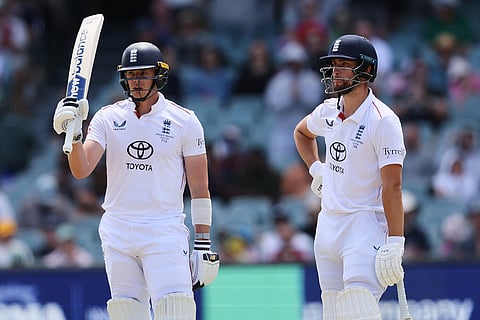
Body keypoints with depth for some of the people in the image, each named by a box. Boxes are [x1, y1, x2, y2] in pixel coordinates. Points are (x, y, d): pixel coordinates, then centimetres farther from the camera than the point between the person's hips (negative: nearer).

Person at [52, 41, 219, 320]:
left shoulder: (185, 121, 1)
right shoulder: (108, 118, 6)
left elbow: (199, 187, 2)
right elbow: (81, 170, -5)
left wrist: (203, 243, -2)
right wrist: (74, 135, -24)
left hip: (165, 231, -3)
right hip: (117, 231, 3)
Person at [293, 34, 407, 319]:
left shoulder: (383, 120, -14)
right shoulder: (328, 112, 8)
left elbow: (393, 186, -19)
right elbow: (301, 132, 34)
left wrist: (395, 243, -24)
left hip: (365, 224, -8)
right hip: (328, 224, 8)